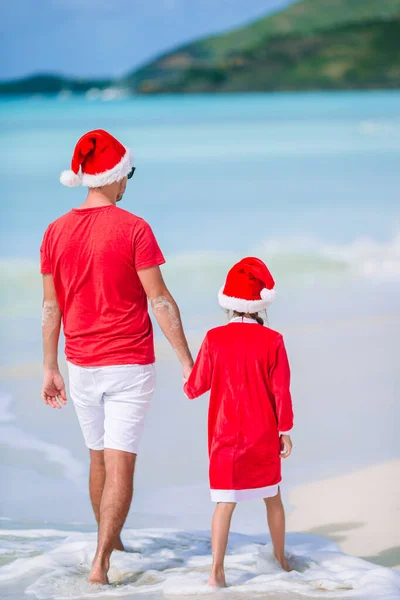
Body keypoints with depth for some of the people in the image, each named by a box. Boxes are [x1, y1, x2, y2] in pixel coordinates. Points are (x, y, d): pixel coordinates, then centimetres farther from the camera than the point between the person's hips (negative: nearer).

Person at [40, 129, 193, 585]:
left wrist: (50, 369, 13)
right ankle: (101, 563, -13)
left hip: (82, 367, 5)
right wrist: (186, 360, -6)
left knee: (99, 459, 21)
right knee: (120, 466, -5)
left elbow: (51, 307, 5)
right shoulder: (133, 229, -13)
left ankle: (112, 545, 37)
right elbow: (160, 300, -12)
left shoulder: (56, 232, 1)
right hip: (130, 366, -5)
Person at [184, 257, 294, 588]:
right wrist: (285, 430, 4)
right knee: (272, 497, 19)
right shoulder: (272, 341, -9)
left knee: (225, 501, -1)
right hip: (263, 436, 0)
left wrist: (187, 386, 21)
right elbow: (281, 390, -7)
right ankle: (281, 559, 32)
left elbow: (197, 386, -3)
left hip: (225, 436, 0)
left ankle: (217, 570, -13)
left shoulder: (214, 339, -8)